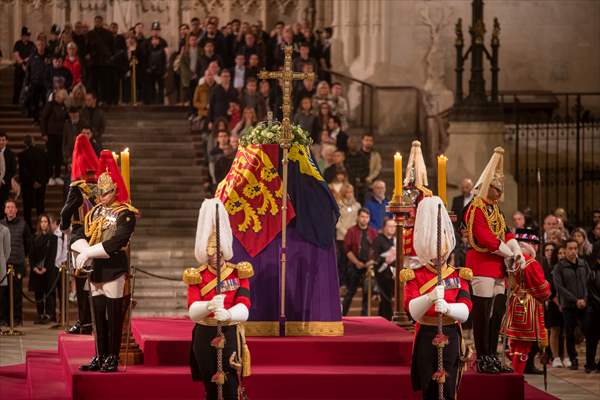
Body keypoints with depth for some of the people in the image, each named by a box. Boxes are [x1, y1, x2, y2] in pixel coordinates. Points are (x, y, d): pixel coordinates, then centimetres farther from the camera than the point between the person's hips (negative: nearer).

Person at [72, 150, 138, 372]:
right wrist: (85, 250, -13)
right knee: (99, 316, 10)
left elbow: (116, 243, -19)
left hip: (115, 271, -7)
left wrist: (89, 252, -18)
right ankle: (100, 357, 16)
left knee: (114, 316, -3)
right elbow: (78, 236, 8)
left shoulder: (125, 214, -8)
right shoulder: (95, 212, 14)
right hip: (96, 271, 7)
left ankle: (112, 358, 2)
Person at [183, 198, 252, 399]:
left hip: (231, 336, -1)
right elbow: (192, 311, -16)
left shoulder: (239, 273, -2)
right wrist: (209, 306, -39)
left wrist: (228, 314, -40)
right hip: (205, 337, 1)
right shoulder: (196, 276, -1)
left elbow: (244, 309, -17)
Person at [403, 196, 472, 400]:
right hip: (426, 337, 0)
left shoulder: (459, 276, 5)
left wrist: (447, 308, -31)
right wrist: (430, 298, -34)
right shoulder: (414, 277, 2)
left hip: (451, 337, 0)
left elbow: (465, 311, -8)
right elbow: (413, 311, -13)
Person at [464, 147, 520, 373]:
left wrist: (518, 253, -4)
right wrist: (509, 254, -12)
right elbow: (485, 238, -19)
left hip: (497, 267, 9)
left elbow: (506, 233, 13)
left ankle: (492, 357, 16)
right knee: (482, 314, -6)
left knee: (497, 313, 10)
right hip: (482, 267, -9)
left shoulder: (494, 209, 18)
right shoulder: (476, 208, -11)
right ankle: (483, 359, -3)